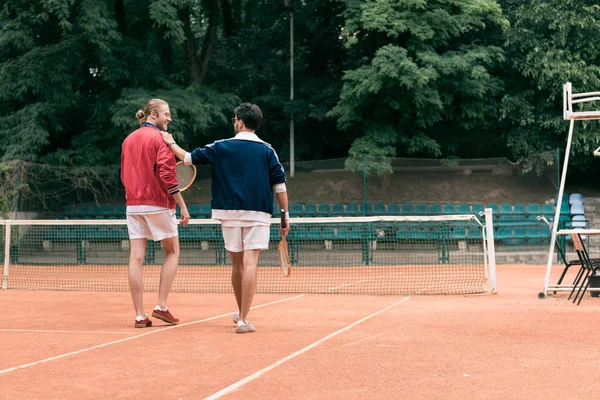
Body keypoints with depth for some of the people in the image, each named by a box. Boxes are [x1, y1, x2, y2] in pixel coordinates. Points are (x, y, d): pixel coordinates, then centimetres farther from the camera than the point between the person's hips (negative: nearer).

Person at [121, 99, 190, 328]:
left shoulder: (128, 140, 12)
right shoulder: (159, 138, -9)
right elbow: (167, 175, -16)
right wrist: (182, 205, -13)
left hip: (133, 204, 6)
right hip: (158, 204, -6)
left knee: (136, 257, 2)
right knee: (172, 252, 9)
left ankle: (139, 315, 1)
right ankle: (161, 306, 1)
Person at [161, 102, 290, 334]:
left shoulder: (221, 147, 2)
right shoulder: (267, 150, 2)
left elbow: (189, 158, 8)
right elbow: (280, 184, -2)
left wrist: (171, 143, 25)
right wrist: (285, 215, 3)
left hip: (230, 214, 1)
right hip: (258, 213, -1)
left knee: (237, 264, 15)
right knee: (250, 264, -7)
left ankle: (241, 313, 30)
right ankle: (243, 320, -14)